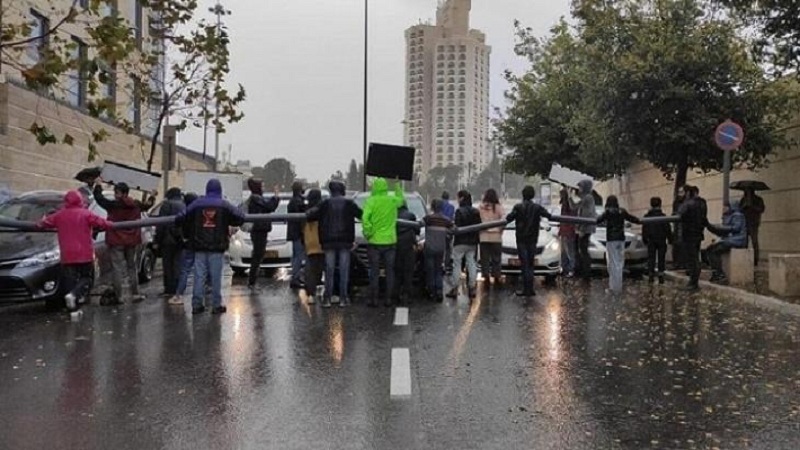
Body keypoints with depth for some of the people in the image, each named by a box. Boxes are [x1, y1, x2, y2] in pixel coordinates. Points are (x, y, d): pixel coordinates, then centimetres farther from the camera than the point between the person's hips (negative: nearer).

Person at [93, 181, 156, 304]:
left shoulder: (113, 205, -13)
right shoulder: (136, 205, 2)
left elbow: (99, 197, -2)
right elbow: (146, 206, 22)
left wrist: (98, 185, 13)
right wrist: (152, 198, 38)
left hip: (116, 242, -5)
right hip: (133, 241, 5)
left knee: (118, 269, -1)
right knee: (132, 268, 13)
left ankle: (121, 296, -4)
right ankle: (134, 294, 13)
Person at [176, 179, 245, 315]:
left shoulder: (197, 204, 3)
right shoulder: (224, 205, -2)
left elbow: (180, 219, -3)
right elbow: (240, 217, -6)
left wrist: (189, 235, 12)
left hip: (199, 247, 2)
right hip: (217, 247, -2)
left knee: (199, 276, 6)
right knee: (216, 276, 2)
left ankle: (197, 305, 6)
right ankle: (217, 305, 5)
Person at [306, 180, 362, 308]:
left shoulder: (325, 204, -1)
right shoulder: (349, 203, 0)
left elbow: (311, 216, -4)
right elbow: (361, 215, 0)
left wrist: (309, 212, 18)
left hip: (329, 241, 0)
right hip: (345, 241, 0)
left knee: (329, 270, 4)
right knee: (344, 270, 4)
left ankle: (327, 298, 4)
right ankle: (343, 298, 3)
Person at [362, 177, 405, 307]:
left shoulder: (370, 201, -8)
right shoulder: (393, 200, 1)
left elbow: (365, 219, -19)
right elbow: (402, 199, 24)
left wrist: (368, 233, -7)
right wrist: (398, 187, 36)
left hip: (374, 242, -2)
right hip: (390, 241, 2)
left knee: (374, 272, 4)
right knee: (390, 271, 9)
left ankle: (374, 299, 5)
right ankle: (388, 299, 9)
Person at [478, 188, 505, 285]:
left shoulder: (480, 207, -1)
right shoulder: (498, 207, -6)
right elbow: (504, 219, -13)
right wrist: (501, 229, 0)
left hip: (483, 236, 1)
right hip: (496, 236, -1)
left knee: (484, 258, 8)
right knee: (496, 258, 8)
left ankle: (486, 276, 8)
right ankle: (496, 276, 10)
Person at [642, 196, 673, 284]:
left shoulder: (646, 217, 0)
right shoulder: (663, 216, -8)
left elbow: (644, 230, 5)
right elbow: (668, 229, -5)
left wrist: (645, 240, 14)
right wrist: (670, 239, 3)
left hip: (651, 241, 2)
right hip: (661, 240, -2)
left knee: (651, 258, 6)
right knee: (661, 258, 4)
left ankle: (651, 275, 3)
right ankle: (661, 276, 3)